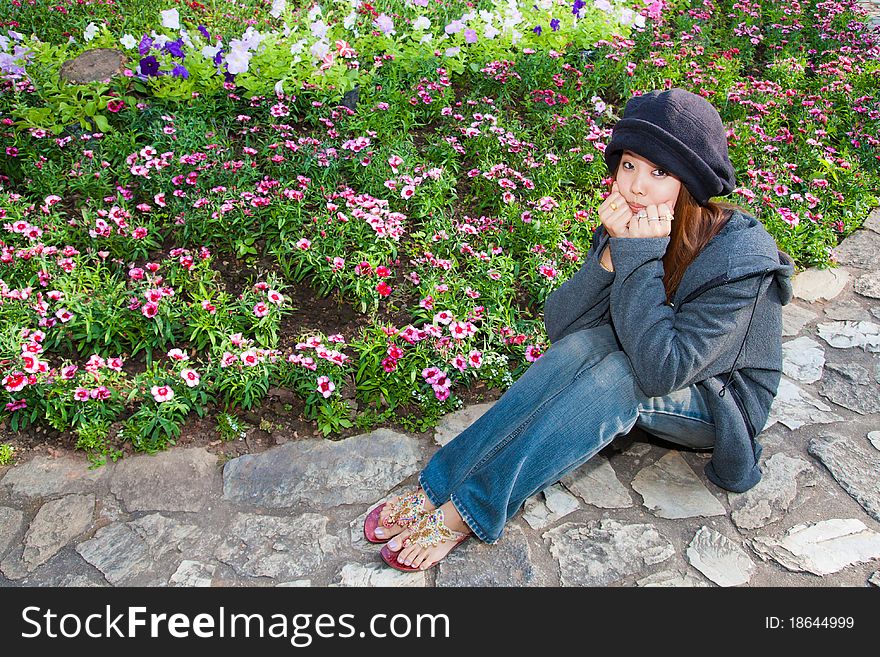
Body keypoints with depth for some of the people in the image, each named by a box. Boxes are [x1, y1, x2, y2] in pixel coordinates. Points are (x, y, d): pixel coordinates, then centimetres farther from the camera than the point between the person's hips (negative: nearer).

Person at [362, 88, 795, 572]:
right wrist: (613, 251, -31)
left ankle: (463, 514, -29)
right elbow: (559, 326, -17)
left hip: (721, 402, -4)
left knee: (615, 373, -34)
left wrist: (641, 257, -37)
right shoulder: (629, 224, -11)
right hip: (646, 374, 5)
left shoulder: (740, 258, -27)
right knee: (586, 345, -28)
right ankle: (437, 487, -27)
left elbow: (662, 371, -34)